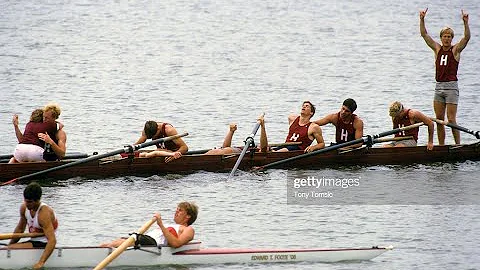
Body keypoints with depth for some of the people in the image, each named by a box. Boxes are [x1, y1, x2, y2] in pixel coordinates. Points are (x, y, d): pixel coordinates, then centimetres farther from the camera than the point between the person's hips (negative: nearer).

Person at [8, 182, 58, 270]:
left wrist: (40, 263, -44)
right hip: (34, 241, 9)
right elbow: (20, 229, 16)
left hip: (44, 244, -9)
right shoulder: (24, 208, -3)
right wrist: (9, 245, 14)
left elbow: (52, 241, -36)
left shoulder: (44, 214, -27)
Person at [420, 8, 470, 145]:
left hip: (451, 87, -5)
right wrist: (422, 20, -2)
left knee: (451, 119, -9)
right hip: (439, 86, 5)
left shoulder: (455, 50, 1)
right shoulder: (437, 49, 12)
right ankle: (441, 147, 9)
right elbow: (424, 34, 10)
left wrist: (465, 22, -26)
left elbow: (467, 37, -13)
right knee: (439, 119, 5)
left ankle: (458, 146, -4)